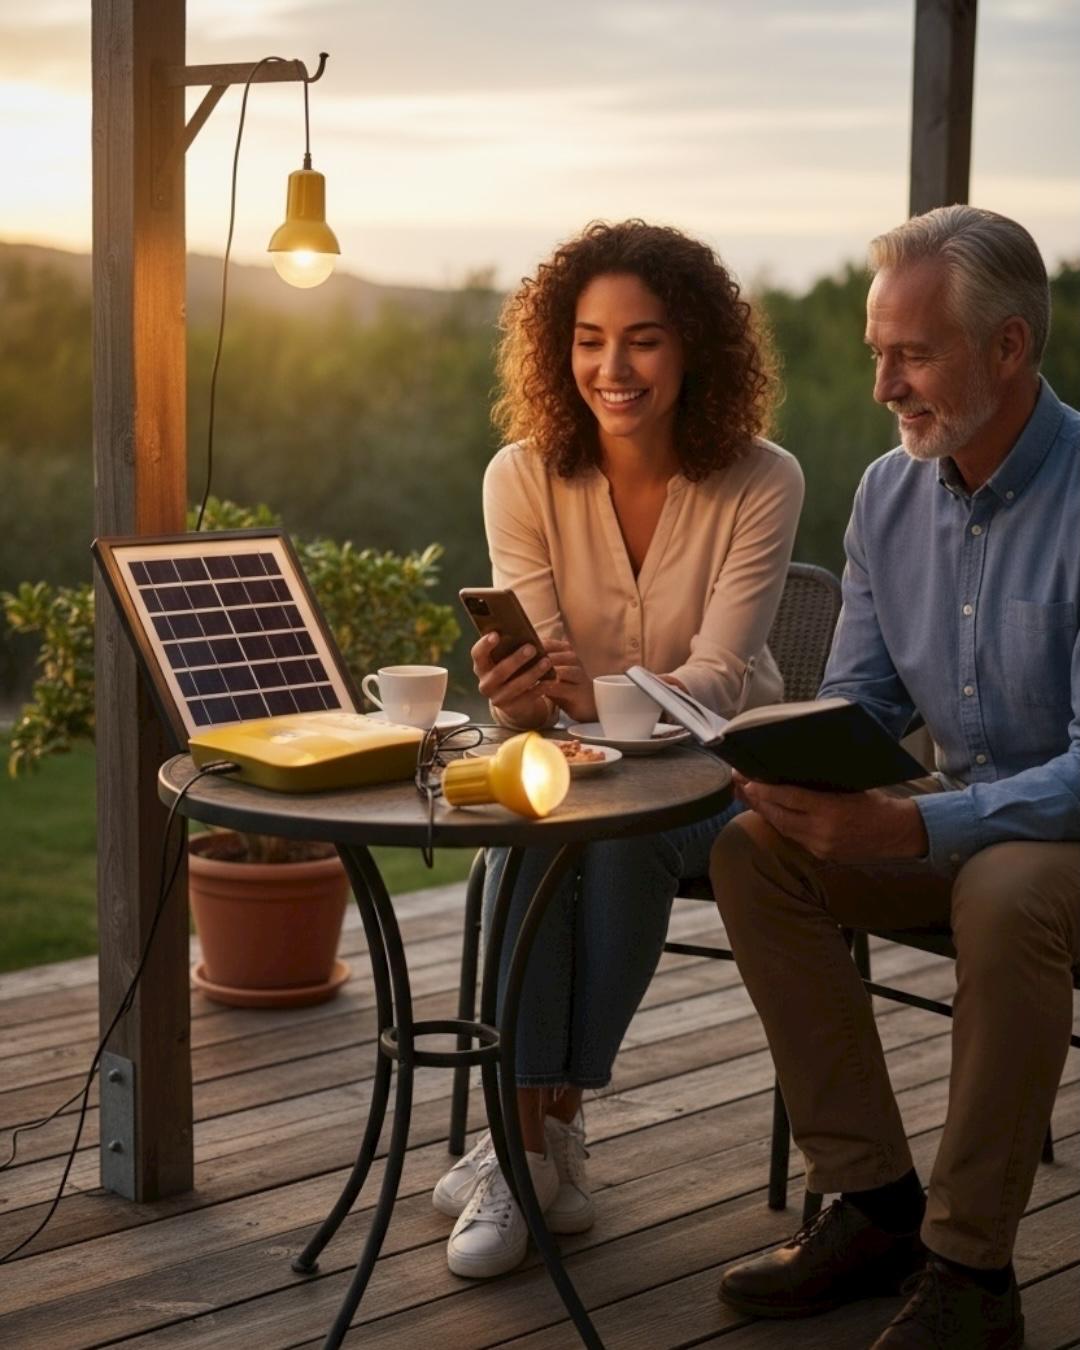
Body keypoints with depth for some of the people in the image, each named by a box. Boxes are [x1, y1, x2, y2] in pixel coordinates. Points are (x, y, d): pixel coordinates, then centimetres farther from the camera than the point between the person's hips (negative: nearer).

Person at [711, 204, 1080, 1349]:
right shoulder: (889, 494, 2)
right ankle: (873, 1201, -8)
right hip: (961, 820, 7)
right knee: (752, 850, -14)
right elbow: (857, 706, 9)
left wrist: (906, 829, -38)